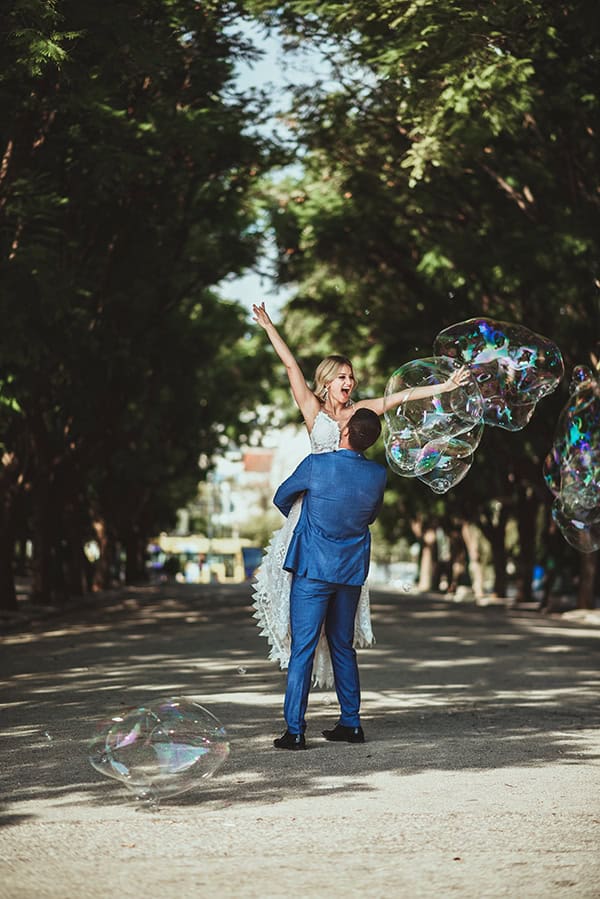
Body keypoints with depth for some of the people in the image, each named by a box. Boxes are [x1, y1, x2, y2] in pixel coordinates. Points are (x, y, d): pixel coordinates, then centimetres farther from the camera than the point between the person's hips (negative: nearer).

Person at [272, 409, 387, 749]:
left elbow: (282, 498, 3)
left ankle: (295, 730, -6)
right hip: (351, 571, 4)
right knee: (343, 646, 17)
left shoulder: (316, 465, -14)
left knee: (303, 648, -3)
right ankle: (351, 724, 19)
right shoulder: (378, 475, -4)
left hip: (313, 569, -4)